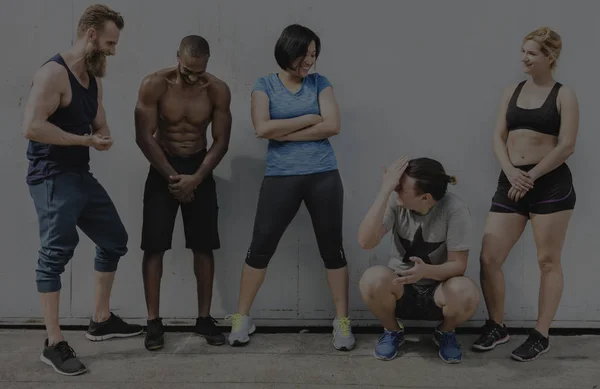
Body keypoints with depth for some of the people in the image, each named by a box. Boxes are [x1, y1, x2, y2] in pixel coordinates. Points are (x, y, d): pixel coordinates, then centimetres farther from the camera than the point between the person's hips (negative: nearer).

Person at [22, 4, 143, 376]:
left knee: (114, 240, 15)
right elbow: (32, 127, -26)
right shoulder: (54, 73, -15)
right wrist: (85, 139, -18)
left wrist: (104, 138, -6)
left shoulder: (94, 79, 13)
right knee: (56, 253, -8)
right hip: (52, 178, -10)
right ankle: (54, 344, 0)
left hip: (81, 175, 10)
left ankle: (102, 321, 27)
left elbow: (101, 127, 19)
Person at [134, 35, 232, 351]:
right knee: (154, 246, -5)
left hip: (200, 168, 2)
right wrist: (172, 176, -16)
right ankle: (153, 321, 4)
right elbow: (144, 136, -14)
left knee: (204, 246, 2)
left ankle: (204, 318, 12)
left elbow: (221, 141, -7)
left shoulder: (218, 91, -10)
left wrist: (195, 178, -17)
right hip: (162, 168, -1)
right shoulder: (154, 85, -15)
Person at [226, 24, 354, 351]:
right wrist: (309, 119, -7)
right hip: (280, 178, -1)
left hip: (323, 176, 1)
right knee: (261, 247, 3)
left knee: (332, 248, 5)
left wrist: (283, 132, -9)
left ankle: (342, 321, 15)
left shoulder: (320, 83, 7)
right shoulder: (264, 85, 5)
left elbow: (332, 126, -6)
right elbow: (262, 128, -11)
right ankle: (241, 318, 17)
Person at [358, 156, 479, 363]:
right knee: (373, 279, -32)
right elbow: (366, 242, -28)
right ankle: (392, 331, 2)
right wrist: (385, 190, -34)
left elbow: (458, 264, -18)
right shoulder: (395, 201, -16)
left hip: (438, 290, -1)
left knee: (466, 295, -34)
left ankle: (445, 332, 4)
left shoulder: (454, 209, -20)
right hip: (399, 288, 1)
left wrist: (426, 271, -39)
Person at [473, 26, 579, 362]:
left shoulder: (564, 95, 0)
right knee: (488, 258, -1)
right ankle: (497, 327, 17)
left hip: (551, 184, -4)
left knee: (548, 261, 3)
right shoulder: (513, 91, 13)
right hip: (510, 183, 5)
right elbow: (498, 138, 7)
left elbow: (567, 146, -8)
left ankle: (542, 335, 14)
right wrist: (512, 173, -10)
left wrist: (531, 176, -11)